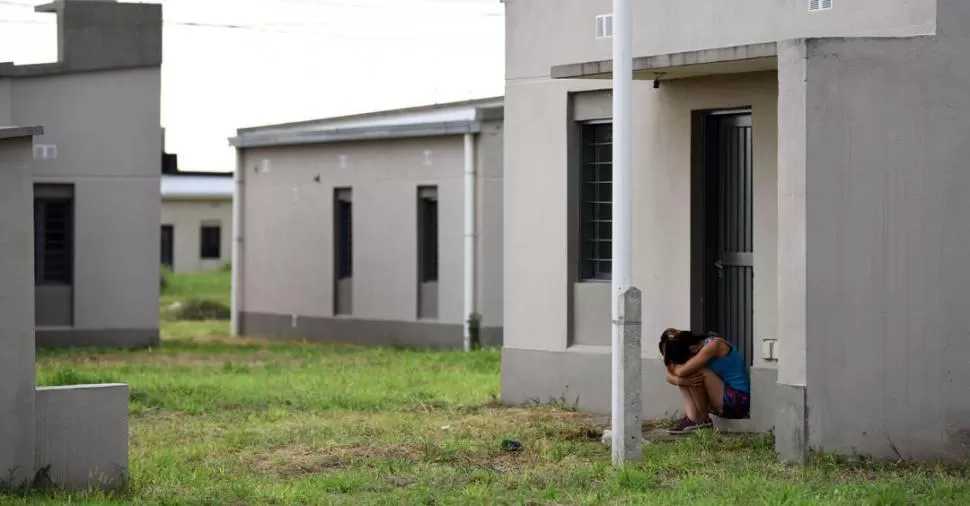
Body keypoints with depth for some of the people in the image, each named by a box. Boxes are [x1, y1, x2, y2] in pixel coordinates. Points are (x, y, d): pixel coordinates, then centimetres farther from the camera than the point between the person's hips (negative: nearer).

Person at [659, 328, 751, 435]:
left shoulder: (713, 345, -18)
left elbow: (681, 371, -25)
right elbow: (670, 376, 2)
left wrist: (671, 361, -4)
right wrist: (679, 381, -21)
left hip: (738, 401, -9)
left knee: (695, 371, -20)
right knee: (683, 378, 2)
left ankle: (702, 420, -8)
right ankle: (692, 417, -11)